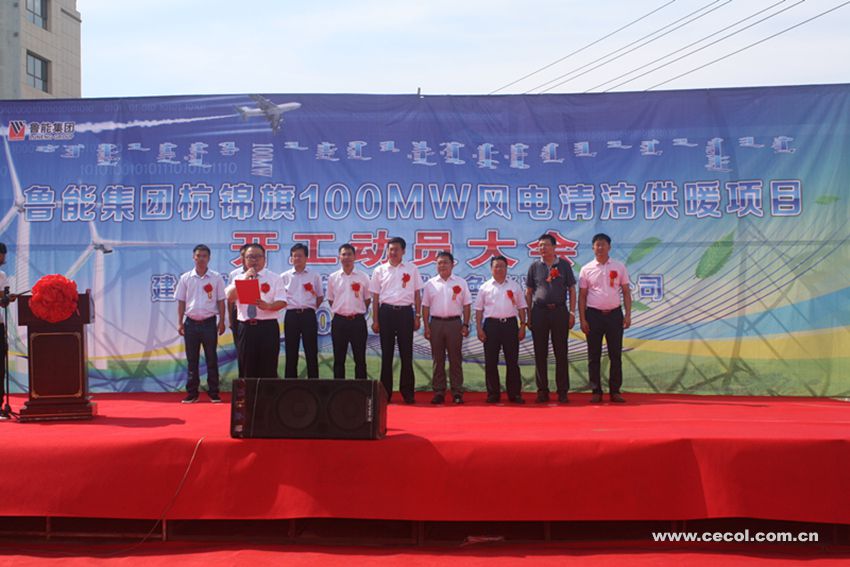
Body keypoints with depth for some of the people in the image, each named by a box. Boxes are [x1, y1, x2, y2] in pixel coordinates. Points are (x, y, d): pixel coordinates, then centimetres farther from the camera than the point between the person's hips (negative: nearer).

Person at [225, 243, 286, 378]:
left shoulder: (274, 278, 6)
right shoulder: (238, 278, 13)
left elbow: (282, 302, -4)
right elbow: (230, 297, -5)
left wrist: (268, 306, -24)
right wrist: (246, 278, -10)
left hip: (268, 328, -2)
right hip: (245, 328, 2)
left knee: (268, 370, -3)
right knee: (246, 370, 5)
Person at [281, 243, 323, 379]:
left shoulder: (314, 276, 5)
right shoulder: (285, 276, 7)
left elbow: (320, 297, 13)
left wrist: (311, 308, 4)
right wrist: (288, 306, 3)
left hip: (308, 315, -1)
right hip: (291, 316, 1)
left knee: (311, 352, 0)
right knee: (291, 352, 5)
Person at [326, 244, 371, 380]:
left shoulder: (363, 277, 2)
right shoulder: (333, 278, 4)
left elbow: (367, 300, 10)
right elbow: (330, 300, 13)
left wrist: (358, 312, 6)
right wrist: (339, 312, 5)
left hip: (358, 321, -1)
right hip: (339, 321, 1)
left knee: (360, 359, 3)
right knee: (339, 359, 6)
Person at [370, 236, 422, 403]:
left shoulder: (412, 269, 6)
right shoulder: (380, 270, 7)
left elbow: (417, 295, 8)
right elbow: (375, 297, 8)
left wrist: (417, 316, 2)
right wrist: (375, 320, 3)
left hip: (405, 312, 0)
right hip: (386, 312, 1)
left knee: (406, 354, 1)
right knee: (386, 353, 4)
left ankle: (407, 392, 8)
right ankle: (385, 392, 10)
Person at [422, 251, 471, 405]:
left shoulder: (461, 283, 6)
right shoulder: (430, 284, 8)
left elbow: (466, 305, 6)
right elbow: (425, 307, 8)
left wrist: (465, 325, -2)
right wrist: (426, 327, 0)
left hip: (454, 323, -1)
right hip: (436, 323, 1)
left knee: (455, 359, 1)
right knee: (438, 359, 4)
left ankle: (457, 393, 5)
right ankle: (438, 392, 9)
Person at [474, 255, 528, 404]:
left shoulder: (514, 286, 9)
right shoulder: (485, 287, 7)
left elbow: (521, 307, 10)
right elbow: (479, 309, 7)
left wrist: (522, 326, 3)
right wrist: (479, 328, -1)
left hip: (510, 324, 0)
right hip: (491, 324, 0)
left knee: (512, 361, 2)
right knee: (490, 361, 2)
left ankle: (514, 393, 8)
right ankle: (493, 394, 10)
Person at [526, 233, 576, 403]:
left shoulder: (564, 265, 5)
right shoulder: (534, 266, 7)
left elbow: (571, 289, 6)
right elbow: (528, 292, 9)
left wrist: (572, 313, -2)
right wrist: (528, 315, 3)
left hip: (559, 311, -1)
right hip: (539, 311, 1)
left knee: (561, 353, 1)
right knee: (540, 353, 3)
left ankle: (563, 391, 7)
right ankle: (542, 391, 11)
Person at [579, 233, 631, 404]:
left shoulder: (619, 267, 5)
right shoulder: (586, 269, 3)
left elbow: (626, 292, 6)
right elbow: (582, 296, 3)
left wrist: (628, 314, -4)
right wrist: (582, 319, -3)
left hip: (614, 314, 1)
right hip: (593, 314, 0)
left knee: (615, 355, 2)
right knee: (593, 356, 3)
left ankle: (615, 391, 10)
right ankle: (596, 391, 9)